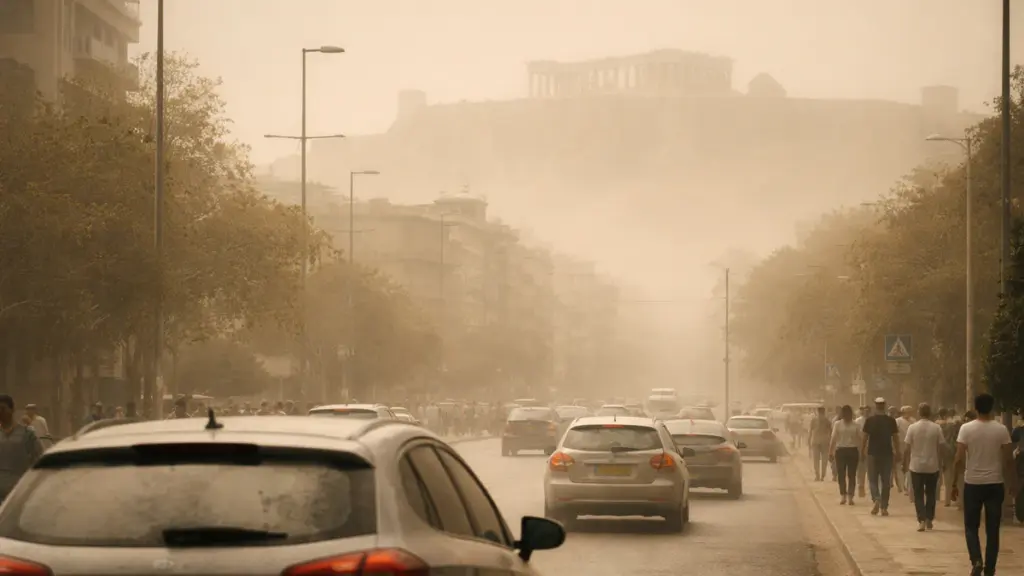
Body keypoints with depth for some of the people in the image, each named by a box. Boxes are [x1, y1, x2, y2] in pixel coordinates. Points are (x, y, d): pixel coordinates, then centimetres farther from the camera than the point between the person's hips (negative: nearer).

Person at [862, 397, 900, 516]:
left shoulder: (870, 420, -5)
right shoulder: (891, 420, -1)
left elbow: (865, 437, -4)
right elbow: (895, 438, 0)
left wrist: (862, 451, 6)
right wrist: (897, 452, 8)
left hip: (873, 453, -1)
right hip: (887, 453, 1)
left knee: (873, 479, 8)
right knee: (886, 481, 8)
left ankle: (876, 499, -17)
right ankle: (884, 507, 7)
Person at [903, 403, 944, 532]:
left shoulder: (912, 428, -6)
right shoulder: (937, 428, -5)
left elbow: (907, 448, -5)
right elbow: (940, 448, -2)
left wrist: (905, 464, 6)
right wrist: (940, 463, 10)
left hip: (916, 466, -1)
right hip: (932, 466, 1)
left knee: (918, 495, 5)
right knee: (930, 494, 15)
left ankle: (921, 520, -7)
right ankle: (929, 520, 18)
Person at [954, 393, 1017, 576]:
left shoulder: (966, 428, -7)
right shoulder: (1001, 429, -4)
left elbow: (959, 459, -10)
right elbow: (1008, 460, -3)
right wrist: (1012, 482, 10)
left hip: (973, 483, -1)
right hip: (995, 484, 1)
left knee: (971, 526, 11)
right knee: (992, 529, 8)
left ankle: (976, 560, -12)